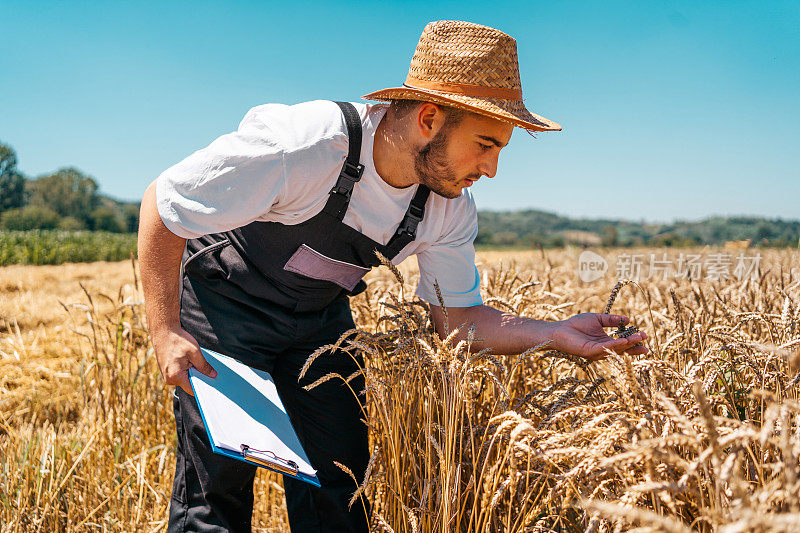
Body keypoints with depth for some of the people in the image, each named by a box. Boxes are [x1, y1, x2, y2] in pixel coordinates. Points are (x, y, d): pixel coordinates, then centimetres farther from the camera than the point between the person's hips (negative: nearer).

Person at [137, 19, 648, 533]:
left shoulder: (451, 209, -16)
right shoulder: (303, 146, -35)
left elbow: (458, 314, -6)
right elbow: (162, 204, -23)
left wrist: (558, 335, -21)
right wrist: (166, 333, -23)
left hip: (320, 315, 5)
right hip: (225, 305, -4)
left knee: (340, 475, 5)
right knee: (220, 479, -5)